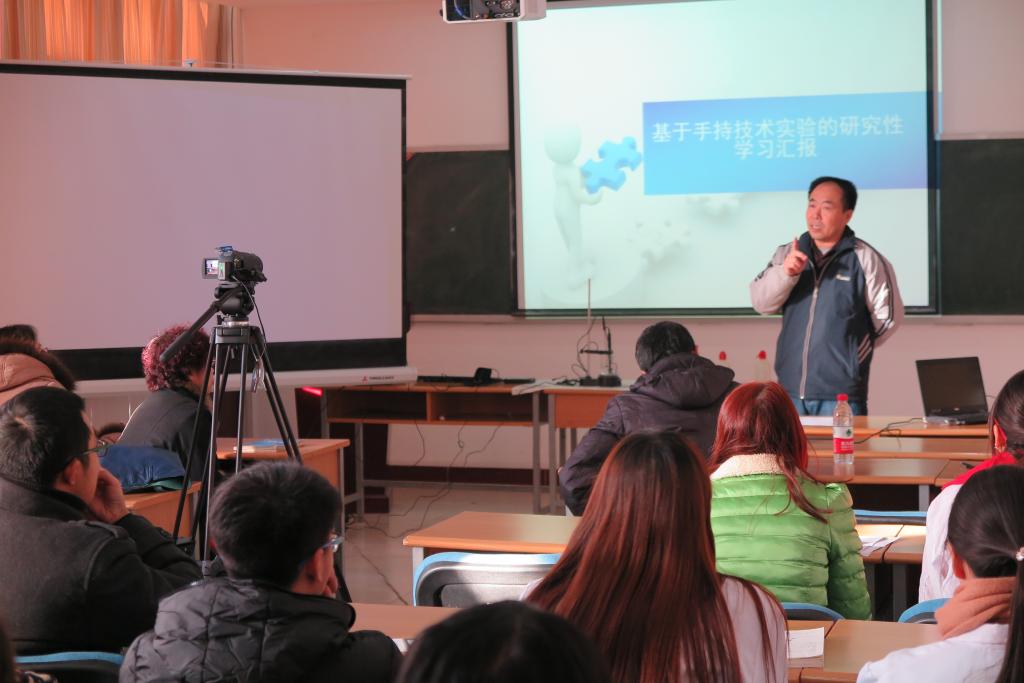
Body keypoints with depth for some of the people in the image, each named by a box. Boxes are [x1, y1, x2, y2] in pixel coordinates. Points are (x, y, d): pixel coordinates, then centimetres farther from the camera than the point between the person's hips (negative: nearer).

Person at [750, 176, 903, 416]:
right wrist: (784, 272, -18)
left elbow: (887, 318, 0)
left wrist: (846, 353, 9)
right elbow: (761, 303, 0)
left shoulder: (866, 259, -4)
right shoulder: (788, 254, 10)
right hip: (790, 389, 4)